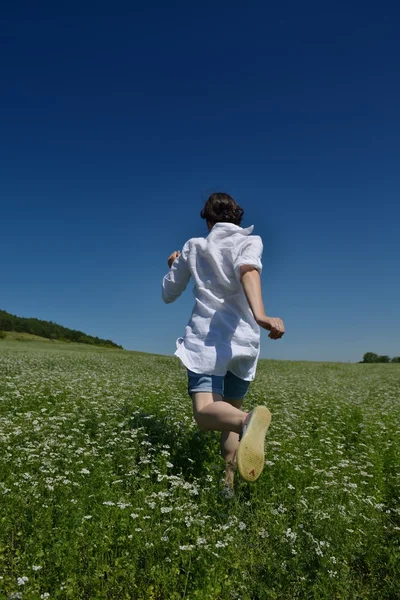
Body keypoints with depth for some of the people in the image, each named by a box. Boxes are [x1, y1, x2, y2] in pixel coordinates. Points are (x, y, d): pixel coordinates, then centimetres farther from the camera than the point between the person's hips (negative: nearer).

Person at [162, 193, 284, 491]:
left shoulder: (193, 246, 13)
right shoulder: (250, 241, 8)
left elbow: (168, 294, 18)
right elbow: (247, 269, -18)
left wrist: (174, 267, 38)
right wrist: (259, 315, -34)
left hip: (207, 337, -2)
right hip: (244, 339, 2)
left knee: (205, 413, -16)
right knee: (231, 410, 20)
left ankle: (247, 420, -49)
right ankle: (228, 482, 18)